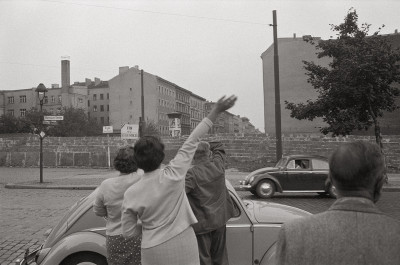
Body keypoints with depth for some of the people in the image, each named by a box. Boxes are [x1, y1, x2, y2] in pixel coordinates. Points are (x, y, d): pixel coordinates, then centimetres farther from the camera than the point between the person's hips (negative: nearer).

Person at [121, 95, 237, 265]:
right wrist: (215, 112, -8)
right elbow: (192, 141, -13)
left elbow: (128, 232, -3)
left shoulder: (131, 194, -11)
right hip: (183, 246, 0)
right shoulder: (173, 175, -16)